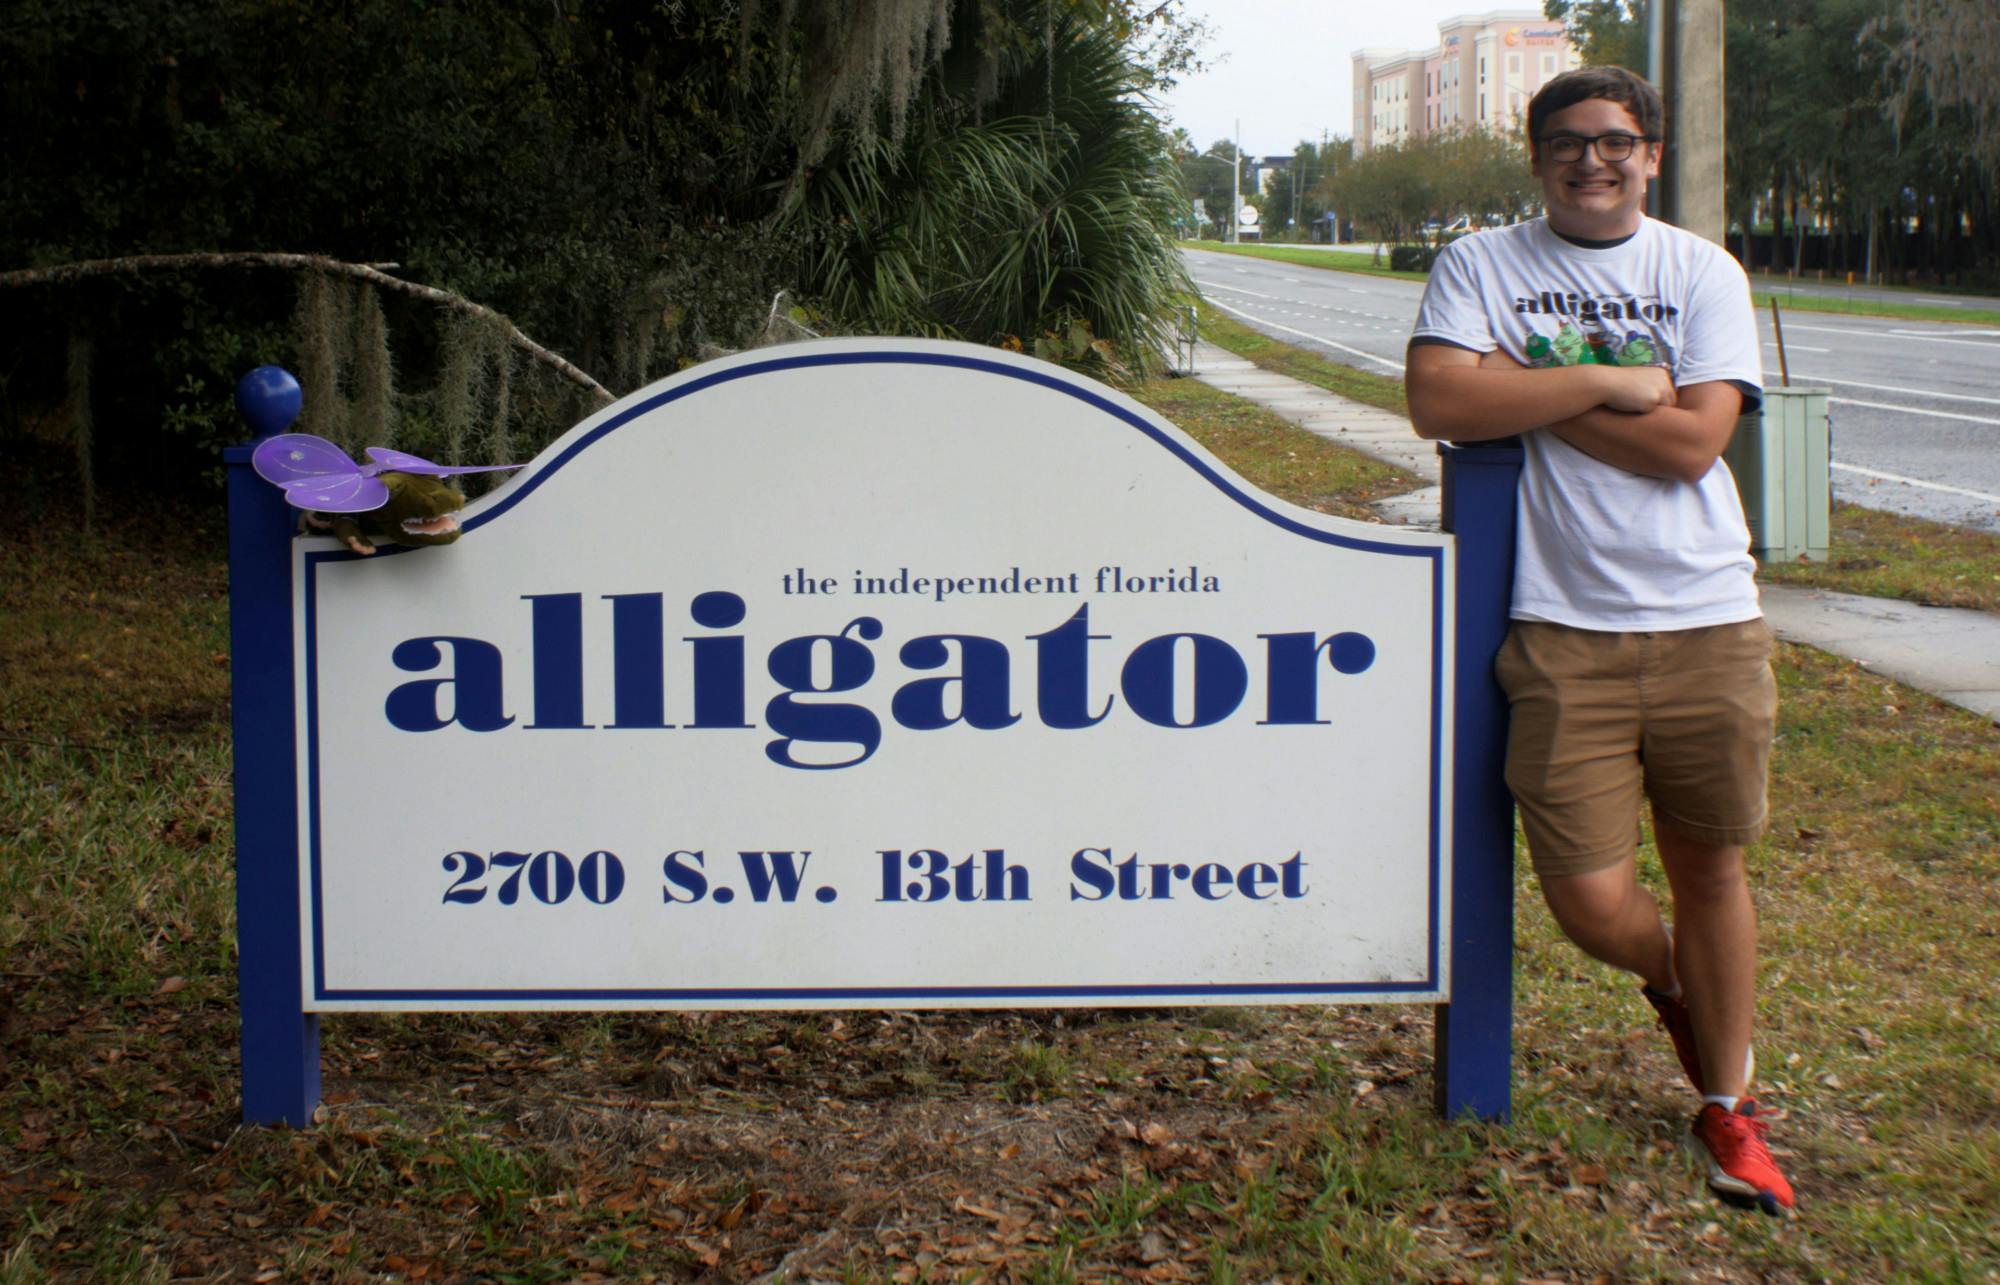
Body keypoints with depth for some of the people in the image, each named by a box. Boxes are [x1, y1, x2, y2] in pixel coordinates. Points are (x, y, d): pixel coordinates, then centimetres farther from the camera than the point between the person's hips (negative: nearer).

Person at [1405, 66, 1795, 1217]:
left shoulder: (1703, 273, 5)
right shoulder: (1480, 266, 5)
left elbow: (1691, 440, -8)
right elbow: (1438, 401, -12)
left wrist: (1528, 388, -7)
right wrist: (1607, 382, -10)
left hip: (1709, 620, 1)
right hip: (1566, 629, -1)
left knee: (1709, 865, 11)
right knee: (1592, 904, -5)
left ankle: (1729, 1107, 30)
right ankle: (1673, 982, 32)